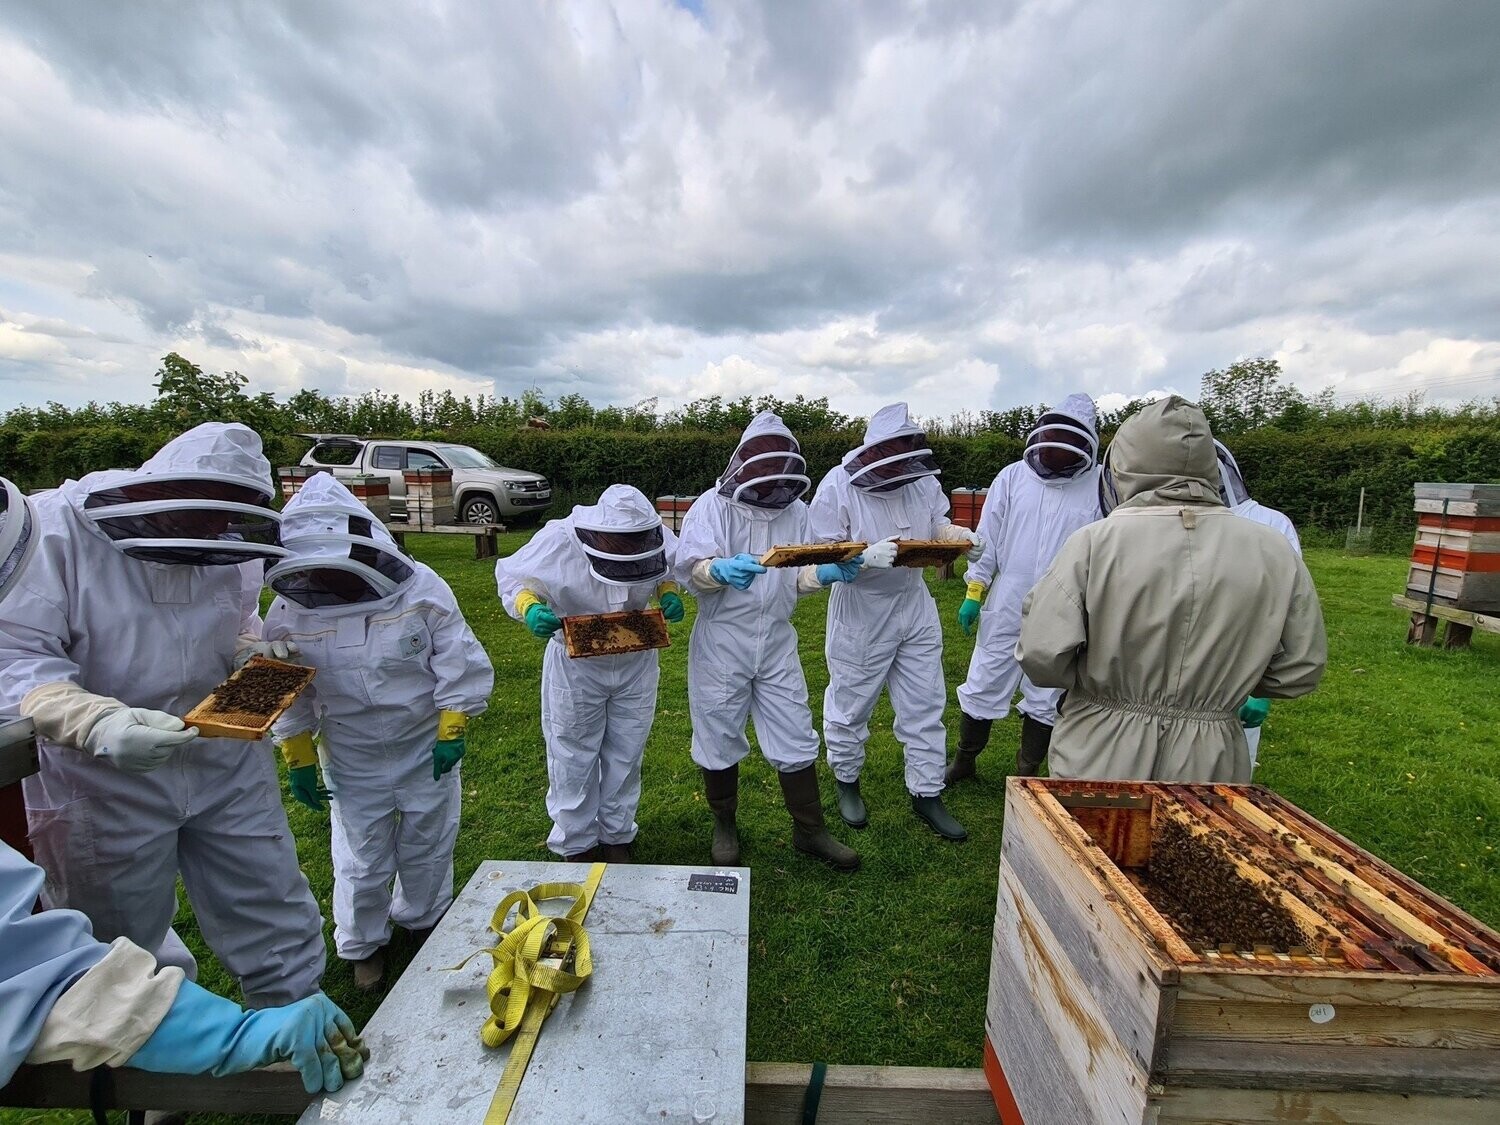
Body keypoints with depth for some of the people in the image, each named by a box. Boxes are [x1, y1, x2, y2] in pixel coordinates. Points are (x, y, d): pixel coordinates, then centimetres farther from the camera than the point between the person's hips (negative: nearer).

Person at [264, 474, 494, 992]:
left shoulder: (420, 589, -19)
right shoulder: (290, 610, -12)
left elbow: (458, 665, -12)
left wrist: (452, 732, -13)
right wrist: (298, 760, 1)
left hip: (426, 751, 0)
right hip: (352, 763, 1)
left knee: (426, 848, 17)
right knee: (362, 861, 13)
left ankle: (423, 919, 45)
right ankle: (362, 944, 40)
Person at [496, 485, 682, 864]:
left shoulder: (659, 538, -18)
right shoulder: (558, 541, -26)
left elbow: (671, 571, 3)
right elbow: (513, 576, -13)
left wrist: (669, 593, -19)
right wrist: (529, 607, -34)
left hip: (636, 663, 3)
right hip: (575, 665, -2)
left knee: (625, 757, 17)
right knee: (573, 760, 11)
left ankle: (617, 837, 39)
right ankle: (576, 845, 34)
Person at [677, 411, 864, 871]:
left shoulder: (795, 510, 6)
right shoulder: (713, 505, -6)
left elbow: (800, 577, 6)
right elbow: (692, 567, -16)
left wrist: (829, 572, -15)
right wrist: (723, 570, -37)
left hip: (777, 643, 3)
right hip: (721, 643, -3)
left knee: (795, 738, 9)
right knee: (720, 738, 10)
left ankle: (809, 830, 28)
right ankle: (724, 825, 34)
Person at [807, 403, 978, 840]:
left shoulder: (923, 479, -2)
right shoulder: (838, 485, -17)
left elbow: (938, 526, 10)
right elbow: (824, 553, -18)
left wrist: (960, 535, -12)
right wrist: (867, 557, -35)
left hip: (915, 607, 5)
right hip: (860, 612, -4)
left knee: (924, 705, 12)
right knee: (851, 705, 12)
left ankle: (927, 793, 30)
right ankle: (846, 781, 37)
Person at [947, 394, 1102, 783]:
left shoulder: (1099, 486, -5)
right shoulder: (1013, 477, 0)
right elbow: (987, 537, 2)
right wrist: (974, 592, -1)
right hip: (1005, 608, 1)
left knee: (1045, 701, 13)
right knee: (982, 688, 11)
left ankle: (1027, 775, 33)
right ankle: (963, 761, 32)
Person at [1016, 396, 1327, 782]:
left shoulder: (1094, 542, -17)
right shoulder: (1275, 552, -5)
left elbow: (1041, 654, -20)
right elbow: (1301, 671, 1)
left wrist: (1089, 679, 2)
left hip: (1100, 760, -3)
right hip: (1207, 767, 3)